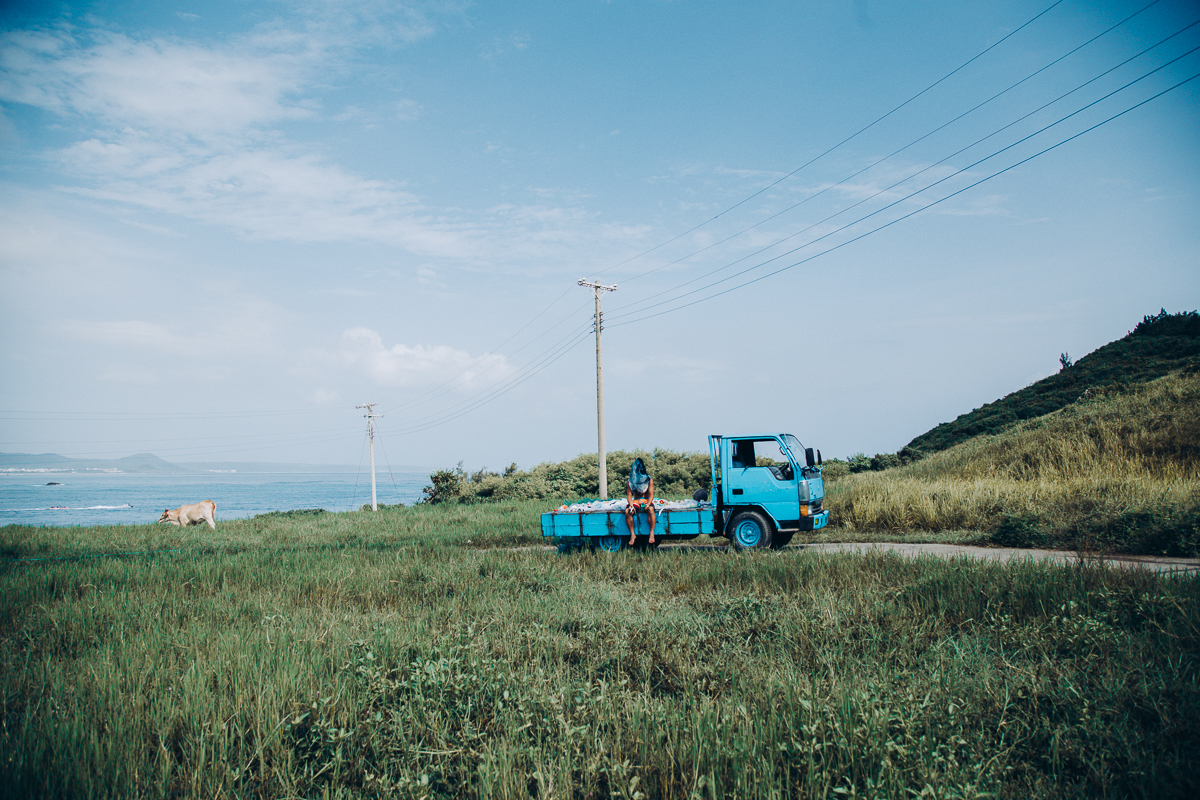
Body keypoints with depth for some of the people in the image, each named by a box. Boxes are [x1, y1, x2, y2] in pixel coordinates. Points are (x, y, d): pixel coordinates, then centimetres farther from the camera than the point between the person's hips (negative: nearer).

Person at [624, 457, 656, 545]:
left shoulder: (650, 480, 0)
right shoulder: (629, 482, 4)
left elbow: (651, 494, -6)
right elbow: (629, 495, -1)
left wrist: (648, 504, -26)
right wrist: (631, 505, -23)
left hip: (647, 500, -2)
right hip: (635, 501, 2)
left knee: (650, 509, -37)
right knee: (627, 511, -30)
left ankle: (652, 533, -32)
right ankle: (632, 534, -21)